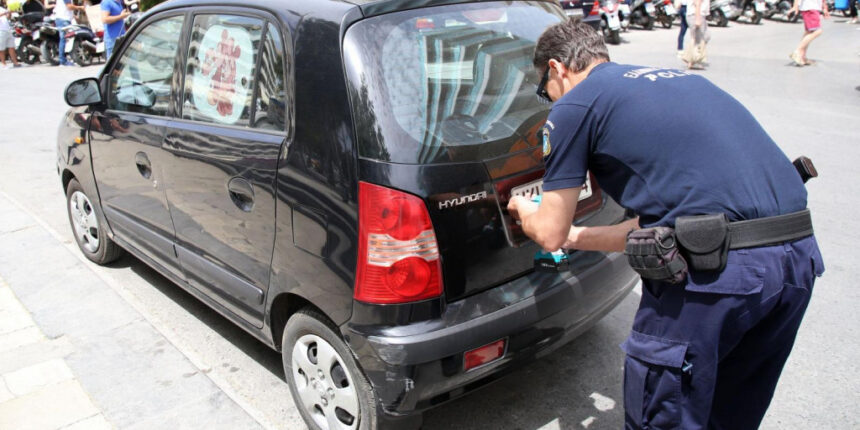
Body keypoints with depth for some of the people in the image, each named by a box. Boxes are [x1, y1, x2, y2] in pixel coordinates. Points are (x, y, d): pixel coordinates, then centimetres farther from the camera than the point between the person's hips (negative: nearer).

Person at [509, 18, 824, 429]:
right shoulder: (678, 79, 26)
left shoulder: (573, 105, 4)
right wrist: (578, 237, 38)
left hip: (712, 270, -8)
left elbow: (550, 235, 7)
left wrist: (523, 210, 30)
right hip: (799, 255, 9)